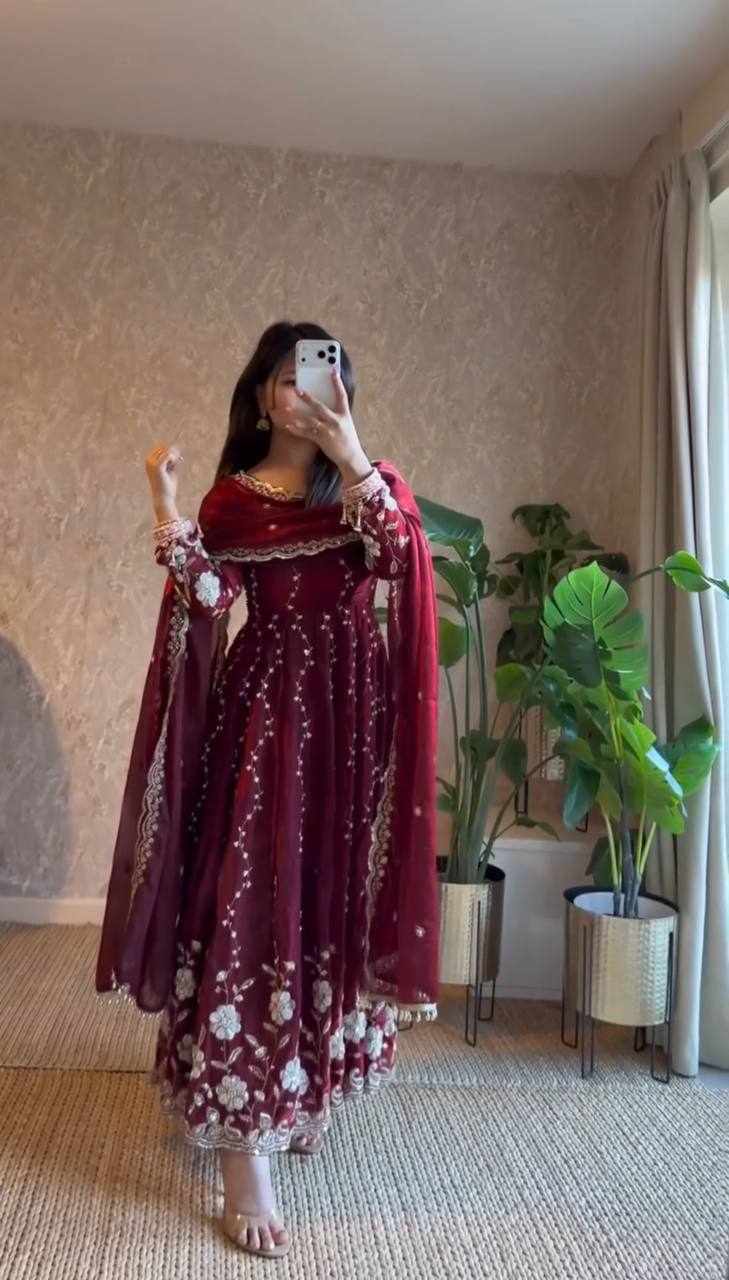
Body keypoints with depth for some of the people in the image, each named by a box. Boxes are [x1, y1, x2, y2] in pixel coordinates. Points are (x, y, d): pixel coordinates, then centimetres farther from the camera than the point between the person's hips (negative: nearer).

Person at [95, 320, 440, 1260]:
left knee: (333, 899, 9)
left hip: (351, 709, 2)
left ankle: (305, 1090, 33)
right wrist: (166, 511, -13)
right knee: (249, 905, -7)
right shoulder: (233, 497, 7)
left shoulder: (374, 480, 8)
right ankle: (243, 1155, -1)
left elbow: (396, 555, -12)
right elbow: (205, 602, -6)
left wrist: (352, 459, -20)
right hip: (264, 707, -1)